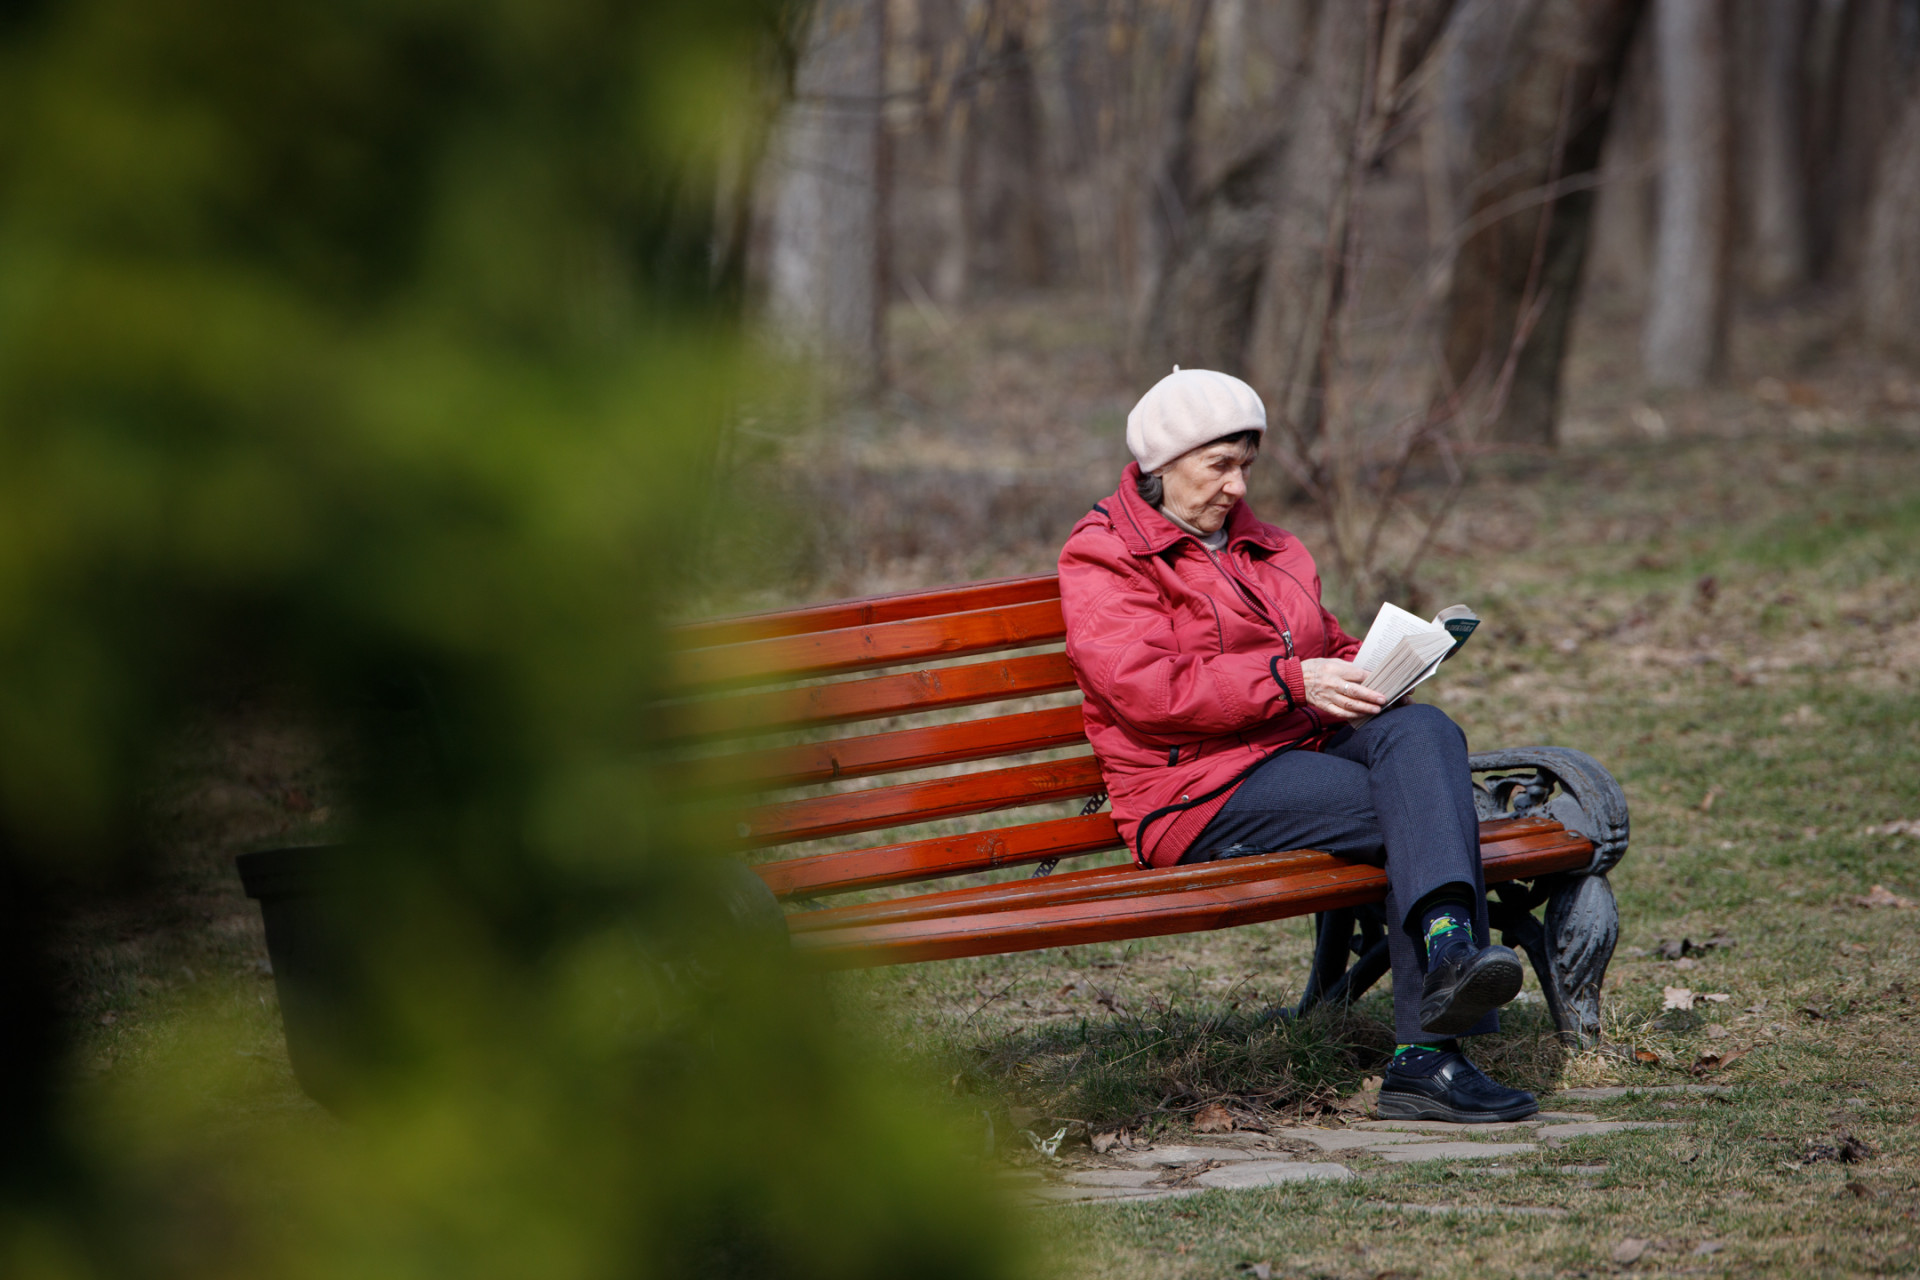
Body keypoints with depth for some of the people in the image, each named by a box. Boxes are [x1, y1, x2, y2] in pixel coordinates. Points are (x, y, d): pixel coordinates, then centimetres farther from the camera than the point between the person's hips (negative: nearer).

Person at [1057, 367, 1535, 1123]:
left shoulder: (1264, 548, 26)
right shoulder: (1102, 559, 1)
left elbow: (1327, 648, 34)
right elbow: (1147, 688, -14)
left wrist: (1373, 671, 7)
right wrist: (1293, 682, -20)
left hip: (1307, 749, 7)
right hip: (1201, 792, -7)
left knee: (1423, 731, -28)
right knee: (1415, 811, -28)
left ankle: (1448, 947, -45)